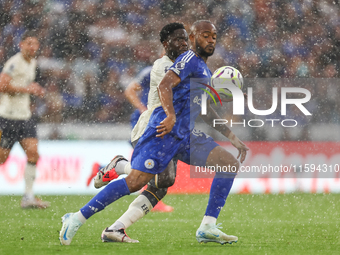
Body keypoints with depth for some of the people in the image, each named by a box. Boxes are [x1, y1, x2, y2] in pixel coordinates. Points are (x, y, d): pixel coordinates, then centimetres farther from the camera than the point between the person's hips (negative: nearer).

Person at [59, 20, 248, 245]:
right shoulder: (190, 60, -3)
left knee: (231, 164, -3)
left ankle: (208, 228, -7)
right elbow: (164, 85, -19)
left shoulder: (207, 74, 26)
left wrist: (234, 139, 30)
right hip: (166, 132, -9)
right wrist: (171, 116, -32)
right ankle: (77, 219, -9)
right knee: (135, 182, -17)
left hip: (186, 137, 9)